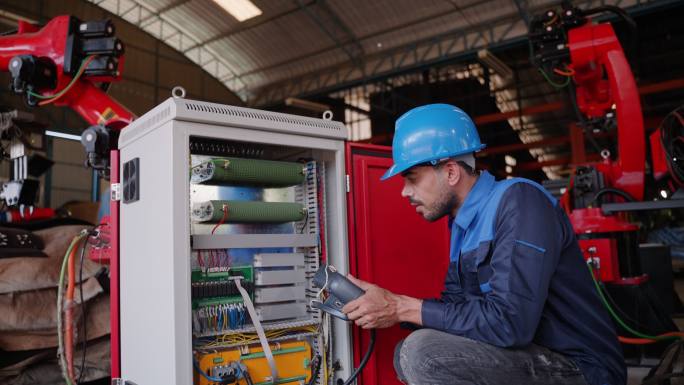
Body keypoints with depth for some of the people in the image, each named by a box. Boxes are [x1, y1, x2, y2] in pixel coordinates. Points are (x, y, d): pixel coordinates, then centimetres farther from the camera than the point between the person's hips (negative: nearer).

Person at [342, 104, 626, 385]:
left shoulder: (517, 201, -19)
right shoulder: (464, 223, 8)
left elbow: (509, 323, -28)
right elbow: (454, 305, 10)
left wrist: (402, 308, -21)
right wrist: (385, 306, -2)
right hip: (530, 359, 8)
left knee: (421, 352, -23)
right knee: (405, 353, 3)